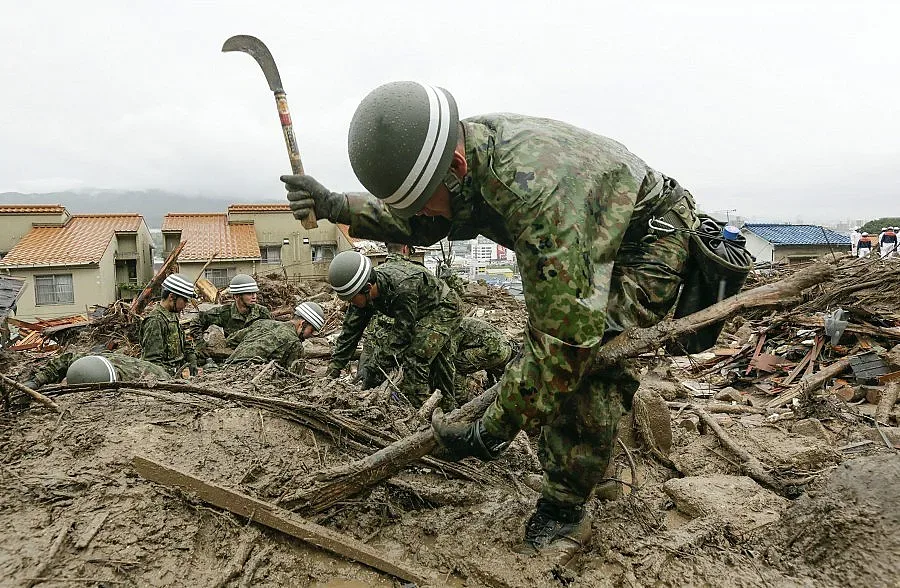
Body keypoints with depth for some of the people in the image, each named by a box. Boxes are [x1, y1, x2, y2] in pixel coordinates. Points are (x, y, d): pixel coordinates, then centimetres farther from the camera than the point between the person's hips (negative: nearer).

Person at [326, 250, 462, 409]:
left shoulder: (403, 287, -42)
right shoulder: (364, 294, -17)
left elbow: (403, 332, -36)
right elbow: (350, 332, -11)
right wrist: (333, 369, -12)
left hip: (445, 308, -9)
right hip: (425, 314, 9)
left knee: (414, 357, -22)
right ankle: (448, 408, 37)